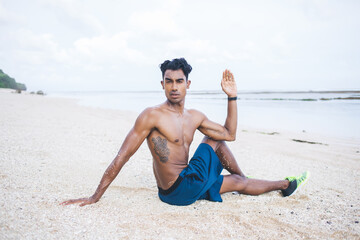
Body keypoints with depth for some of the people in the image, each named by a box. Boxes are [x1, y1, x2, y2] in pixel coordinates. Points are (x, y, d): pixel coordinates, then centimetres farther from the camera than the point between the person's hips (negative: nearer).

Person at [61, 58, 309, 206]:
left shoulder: (195, 117, 5)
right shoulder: (152, 115, -17)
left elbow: (230, 134, 11)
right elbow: (122, 157, -16)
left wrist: (232, 97, 5)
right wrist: (95, 197, -14)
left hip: (187, 185, 7)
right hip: (177, 191, -7)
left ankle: (284, 185, 41)